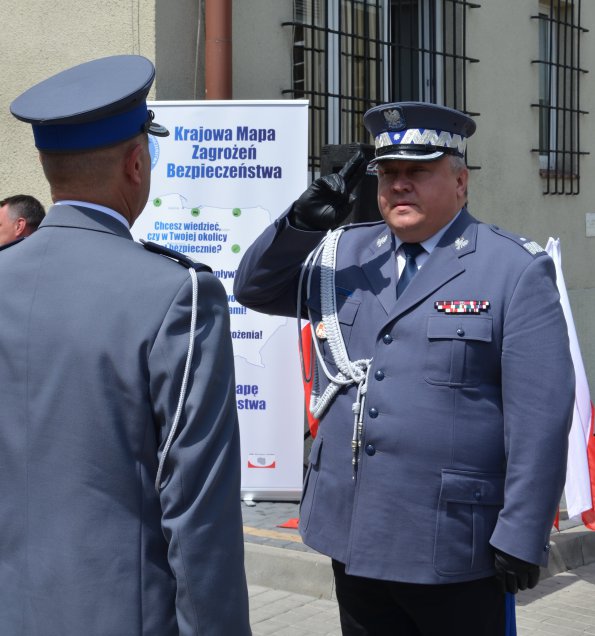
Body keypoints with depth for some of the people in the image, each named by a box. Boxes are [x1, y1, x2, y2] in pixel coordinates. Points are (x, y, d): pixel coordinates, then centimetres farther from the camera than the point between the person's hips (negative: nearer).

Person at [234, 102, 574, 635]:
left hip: (452, 550, -5)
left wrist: (521, 538, -14)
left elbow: (540, 417, -11)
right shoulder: (345, 254, 8)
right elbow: (255, 289, 12)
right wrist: (301, 223, -6)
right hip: (352, 535, 5)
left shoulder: (516, 269, -7)